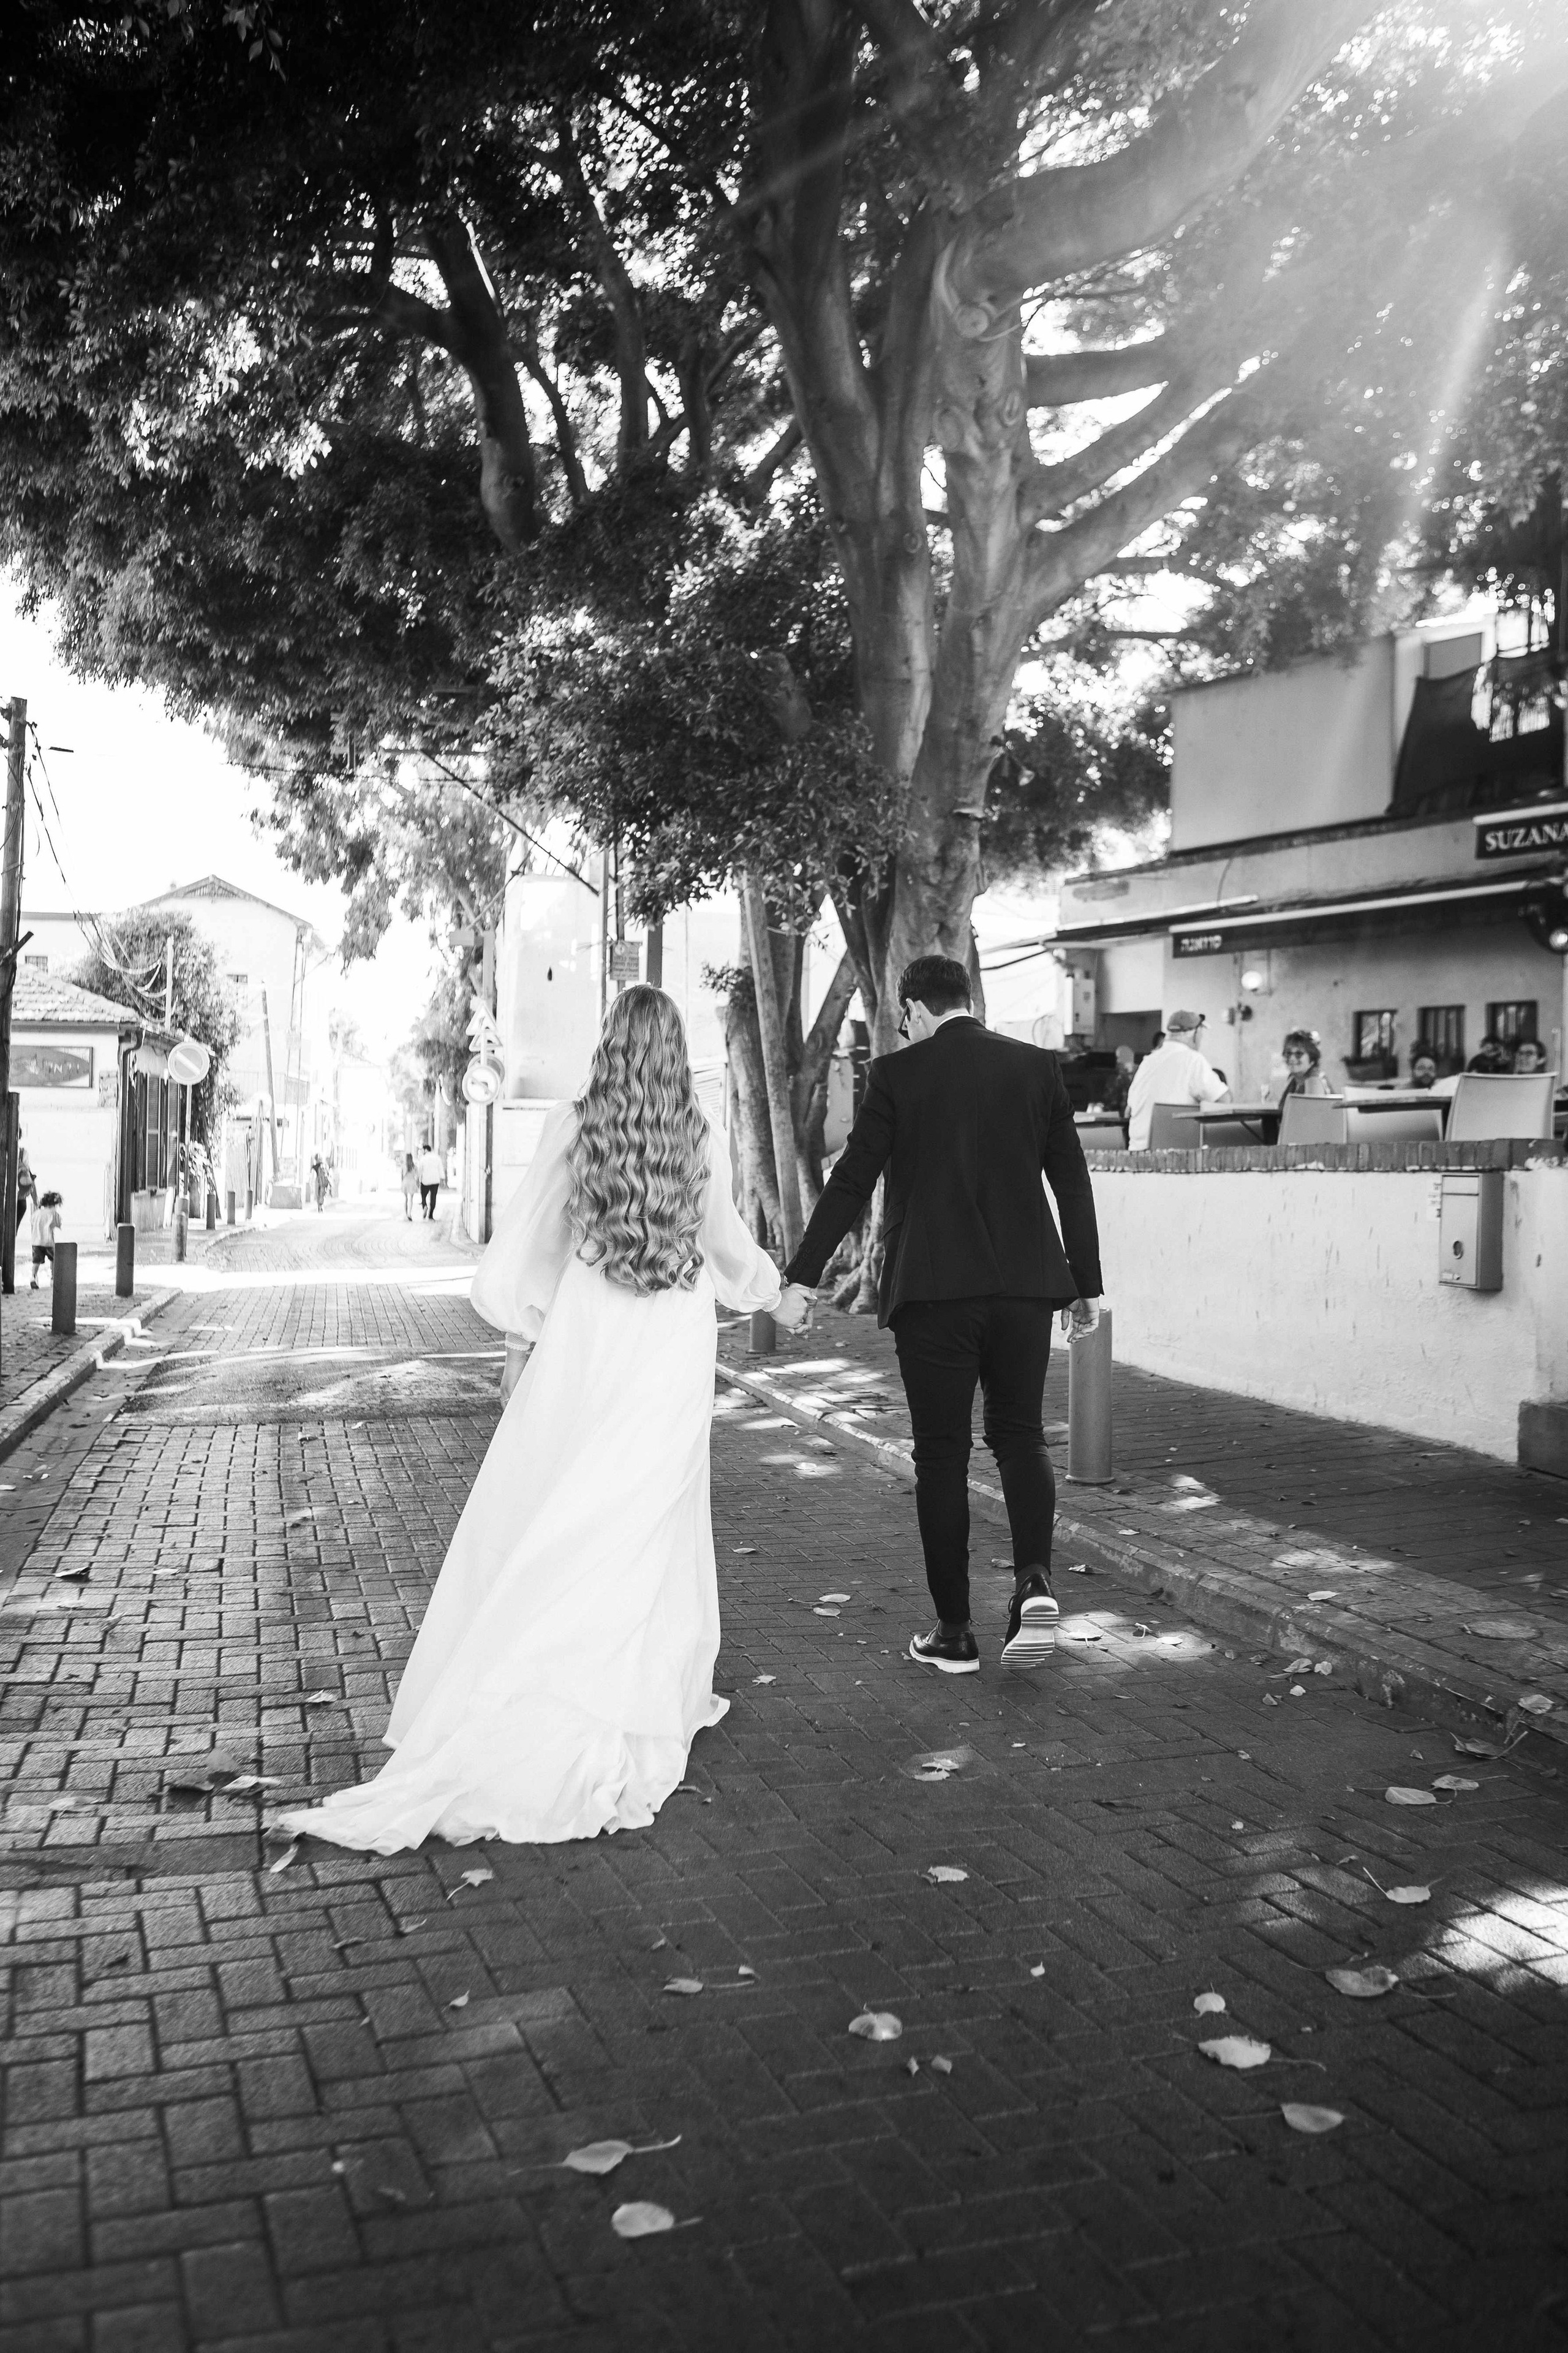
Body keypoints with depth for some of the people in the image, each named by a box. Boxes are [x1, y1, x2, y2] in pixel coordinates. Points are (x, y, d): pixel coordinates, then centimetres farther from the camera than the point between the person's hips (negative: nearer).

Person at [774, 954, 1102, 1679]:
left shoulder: (897, 1074, -4)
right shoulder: (1037, 1066, 5)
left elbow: (851, 1181, -5)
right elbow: (1072, 1180, 6)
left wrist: (802, 1278, 1)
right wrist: (1089, 1284, 13)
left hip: (932, 1292, -2)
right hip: (1024, 1286, 3)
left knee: (941, 1456, 6)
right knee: (1020, 1437, 15)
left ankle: (954, 1633, 11)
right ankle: (1035, 1581, -8)